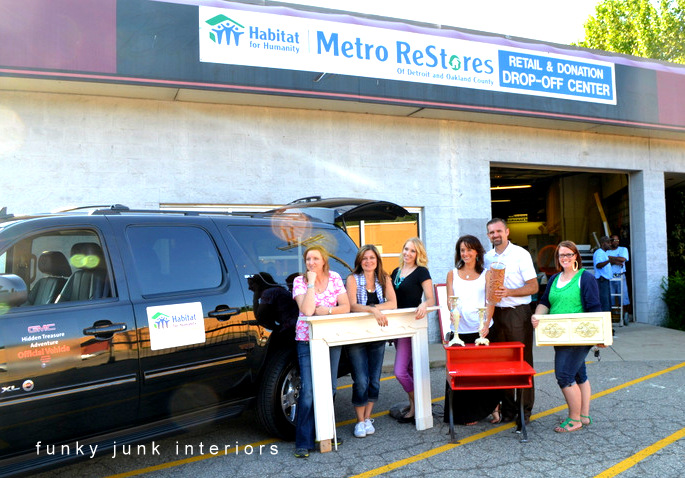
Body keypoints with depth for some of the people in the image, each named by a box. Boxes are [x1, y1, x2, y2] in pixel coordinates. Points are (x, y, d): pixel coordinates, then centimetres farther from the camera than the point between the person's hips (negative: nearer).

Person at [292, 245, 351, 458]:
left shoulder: (334, 278, 3)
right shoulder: (300, 281, -6)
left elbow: (346, 307, 0)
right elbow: (307, 310, -20)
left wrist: (327, 310, -16)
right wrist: (312, 282, -18)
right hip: (307, 340, -3)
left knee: (329, 389, 9)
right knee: (308, 392, -9)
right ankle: (304, 443, 2)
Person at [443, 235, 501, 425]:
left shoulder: (486, 274, 9)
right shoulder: (452, 274, 11)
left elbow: (490, 302, -1)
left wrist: (486, 324, -17)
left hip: (482, 329, -1)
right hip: (460, 330, 1)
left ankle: (493, 406, 19)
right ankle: (467, 414, 14)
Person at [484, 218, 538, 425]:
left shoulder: (520, 254, -4)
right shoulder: (487, 257, 11)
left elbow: (533, 286, -7)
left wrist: (508, 292, -19)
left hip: (518, 313, -5)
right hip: (495, 313, 5)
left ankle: (525, 409, 11)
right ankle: (508, 408, 19)